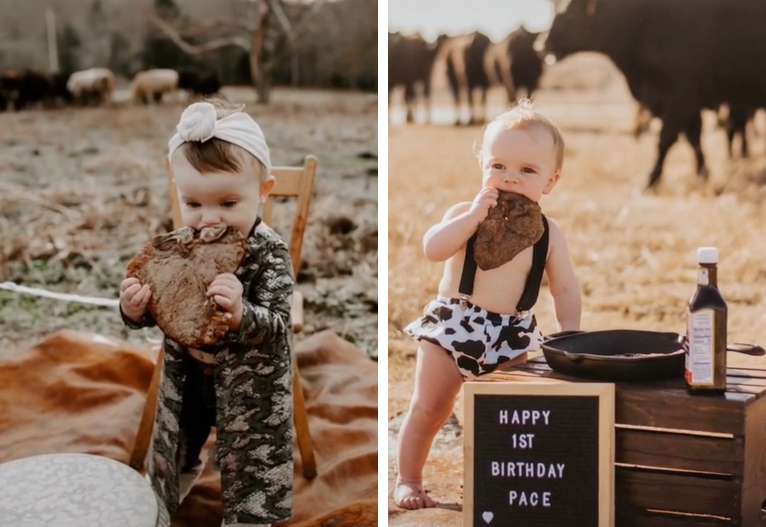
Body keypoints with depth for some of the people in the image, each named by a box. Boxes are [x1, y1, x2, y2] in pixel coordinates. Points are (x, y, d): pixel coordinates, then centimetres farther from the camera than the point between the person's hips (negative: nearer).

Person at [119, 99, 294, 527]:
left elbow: (277, 328, -30)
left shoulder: (270, 254, -25)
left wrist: (240, 314, -51)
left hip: (250, 386, -5)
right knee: (179, 438, 29)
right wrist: (135, 310, -26)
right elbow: (156, 313, -3)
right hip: (186, 376, 5)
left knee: (251, 455, 12)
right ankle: (179, 478, 59)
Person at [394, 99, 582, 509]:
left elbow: (566, 290, 2)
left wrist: (569, 337, -10)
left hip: (512, 335, 2)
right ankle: (407, 480, 18)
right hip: (451, 325, -1)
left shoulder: (548, 233, -2)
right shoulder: (466, 214, -8)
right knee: (428, 409, 4)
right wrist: (473, 216, -30)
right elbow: (432, 249, -25)